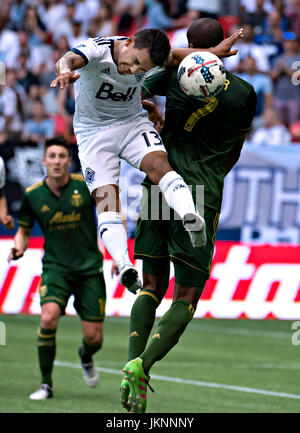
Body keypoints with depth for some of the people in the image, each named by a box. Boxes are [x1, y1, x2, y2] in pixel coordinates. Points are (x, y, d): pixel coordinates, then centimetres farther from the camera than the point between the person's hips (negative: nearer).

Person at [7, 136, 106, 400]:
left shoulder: (86, 185, -7)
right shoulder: (33, 195, -2)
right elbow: (24, 230, 13)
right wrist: (19, 248, -9)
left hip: (89, 268, 0)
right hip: (55, 267, 0)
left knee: (94, 338, -2)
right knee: (49, 317, -27)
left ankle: (85, 358, 38)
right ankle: (46, 384, -11)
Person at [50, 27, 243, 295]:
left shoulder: (149, 57, -12)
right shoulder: (97, 50, -26)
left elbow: (174, 57, 9)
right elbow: (68, 60, -46)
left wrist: (213, 52, -6)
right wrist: (65, 72, -70)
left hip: (133, 123, 2)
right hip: (93, 131, -2)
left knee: (158, 163, -28)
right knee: (105, 196, -19)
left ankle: (190, 216, -49)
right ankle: (124, 265, -34)